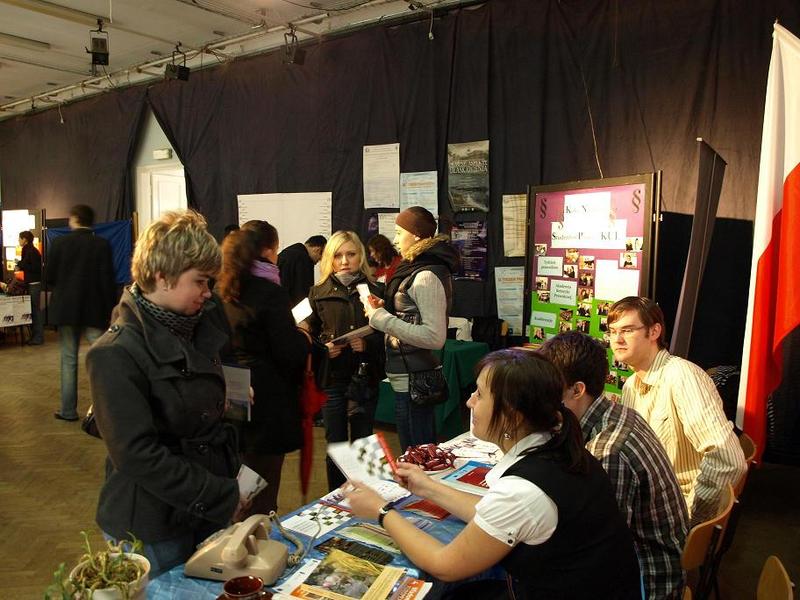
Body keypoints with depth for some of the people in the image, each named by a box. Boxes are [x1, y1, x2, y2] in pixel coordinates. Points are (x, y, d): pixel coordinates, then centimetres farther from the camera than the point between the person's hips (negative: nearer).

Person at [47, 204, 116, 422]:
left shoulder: (59, 243, -3)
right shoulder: (102, 245, -6)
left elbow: (49, 277, 0)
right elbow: (108, 281, -8)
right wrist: (110, 310, -2)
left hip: (66, 309, 1)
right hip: (94, 310, -1)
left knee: (69, 360, 9)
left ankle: (68, 410, 14)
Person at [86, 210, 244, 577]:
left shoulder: (197, 330, 4)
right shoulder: (116, 355, -20)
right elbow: (138, 455, -24)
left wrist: (232, 476, 3)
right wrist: (223, 497, -20)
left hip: (208, 513, 7)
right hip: (153, 531, -7)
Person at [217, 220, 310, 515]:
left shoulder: (222, 290, 5)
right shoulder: (270, 292, -16)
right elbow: (291, 354, -20)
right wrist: (303, 338, 1)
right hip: (265, 402, -7)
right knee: (262, 493, 5)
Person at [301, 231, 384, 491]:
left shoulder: (374, 292, 2)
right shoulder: (319, 293, 3)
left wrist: (367, 344, -15)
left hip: (364, 378, 0)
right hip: (332, 378, 1)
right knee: (336, 445, 9)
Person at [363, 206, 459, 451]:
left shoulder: (426, 276, -18)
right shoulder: (418, 269, 11)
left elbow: (435, 337, -24)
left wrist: (381, 318, -21)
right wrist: (385, 309, 3)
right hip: (412, 377, 10)